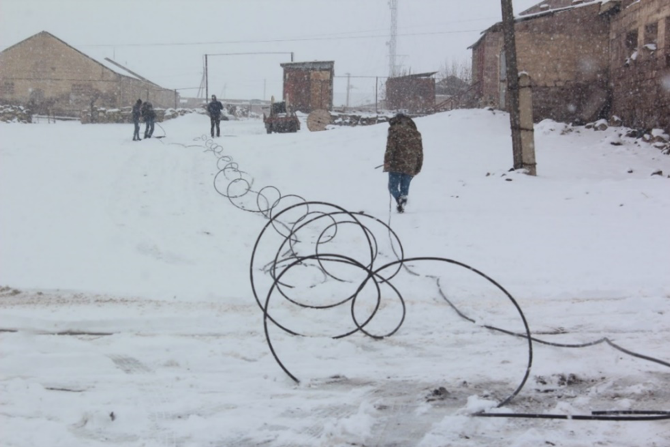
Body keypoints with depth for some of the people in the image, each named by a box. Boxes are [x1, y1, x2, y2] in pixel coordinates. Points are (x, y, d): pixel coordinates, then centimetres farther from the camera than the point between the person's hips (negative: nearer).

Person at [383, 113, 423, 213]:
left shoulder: (394, 131, 2)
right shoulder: (416, 133, 17)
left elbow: (390, 148, -9)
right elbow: (420, 152, 17)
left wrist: (387, 163, -12)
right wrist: (418, 167, 21)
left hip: (396, 165, -4)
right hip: (410, 167, 4)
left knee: (393, 187, 4)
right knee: (404, 188, 12)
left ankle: (400, 199, -24)